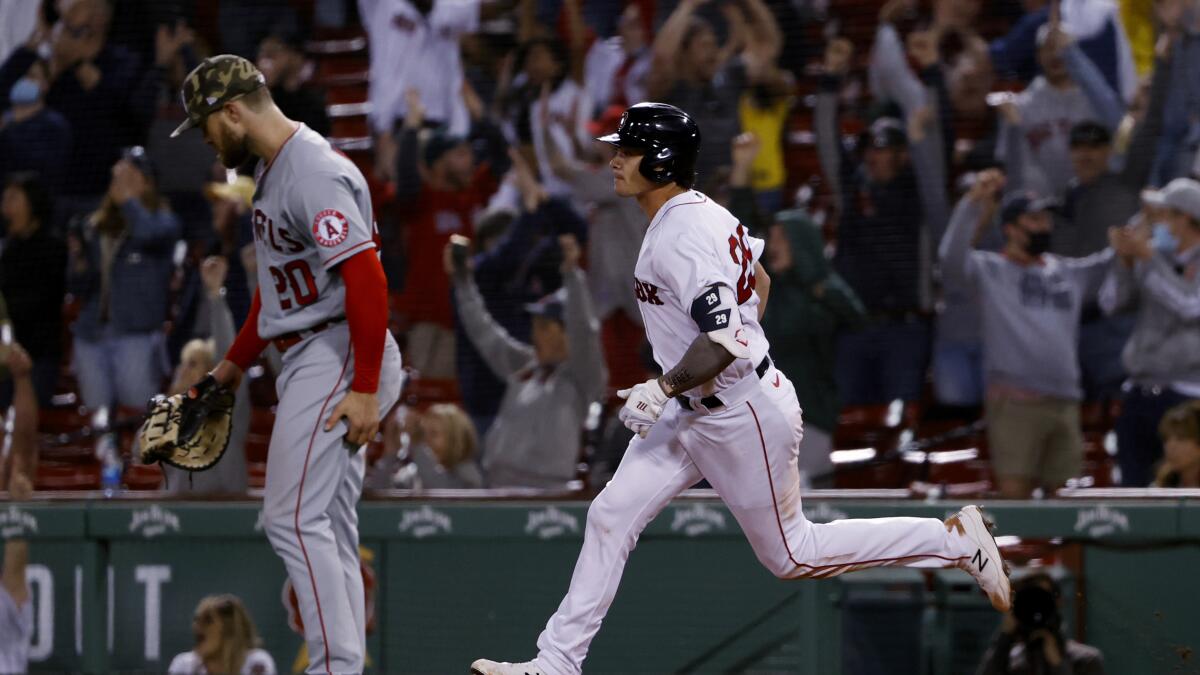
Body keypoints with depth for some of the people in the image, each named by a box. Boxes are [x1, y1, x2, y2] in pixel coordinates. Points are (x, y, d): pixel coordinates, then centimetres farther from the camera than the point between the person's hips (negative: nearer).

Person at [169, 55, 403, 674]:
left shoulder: (314, 175, -17)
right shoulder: (273, 169, 17)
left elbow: (367, 279, -23)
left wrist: (364, 389, -25)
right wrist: (237, 360, 28)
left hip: (336, 358, -11)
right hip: (309, 362, 11)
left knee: (293, 517, -15)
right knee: (328, 529, 8)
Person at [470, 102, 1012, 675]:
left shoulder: (682, 237, -24)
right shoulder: (700, 213, 7)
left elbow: (726, 338, -33)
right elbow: (759, 282, 21)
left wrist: (663, 389, -28)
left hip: (743, 418, -10)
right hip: (694, 414, 10)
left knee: (790, 555, 3)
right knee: (611, 515, 4)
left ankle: (953, 538, 10)